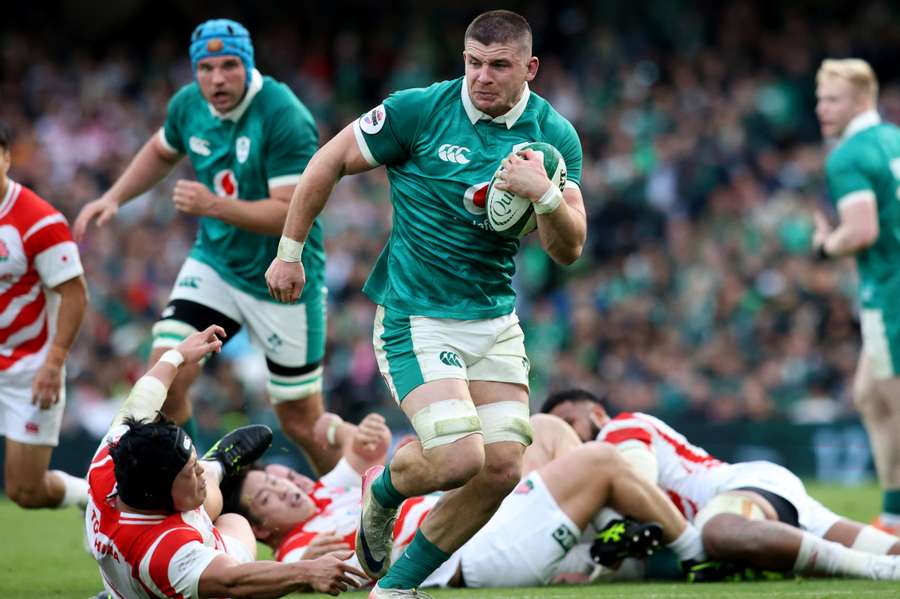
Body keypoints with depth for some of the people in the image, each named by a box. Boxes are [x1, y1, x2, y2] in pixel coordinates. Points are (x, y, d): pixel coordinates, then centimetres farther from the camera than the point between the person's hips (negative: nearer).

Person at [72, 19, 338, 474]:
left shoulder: (284, 117, -24)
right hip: (215, 262, 5)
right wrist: (112, 198, 10)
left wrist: (214, 205, -35)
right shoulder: (188, 104, -3)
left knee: (302, 423, 3)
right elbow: (161, 152, 21)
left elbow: (292, 214, -28)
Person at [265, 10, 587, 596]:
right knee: (460, 459, -19)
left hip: (495, 319, 5)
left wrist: (545, 193, -26)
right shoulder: (420, 110, -13)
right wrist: (290, 251, 1)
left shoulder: (555, 135, -2)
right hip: (416, 318, -5)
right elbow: (329, 162, -2)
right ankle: (384, 488, 17)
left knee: (503, 469, -2)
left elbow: (568, 250, -6)